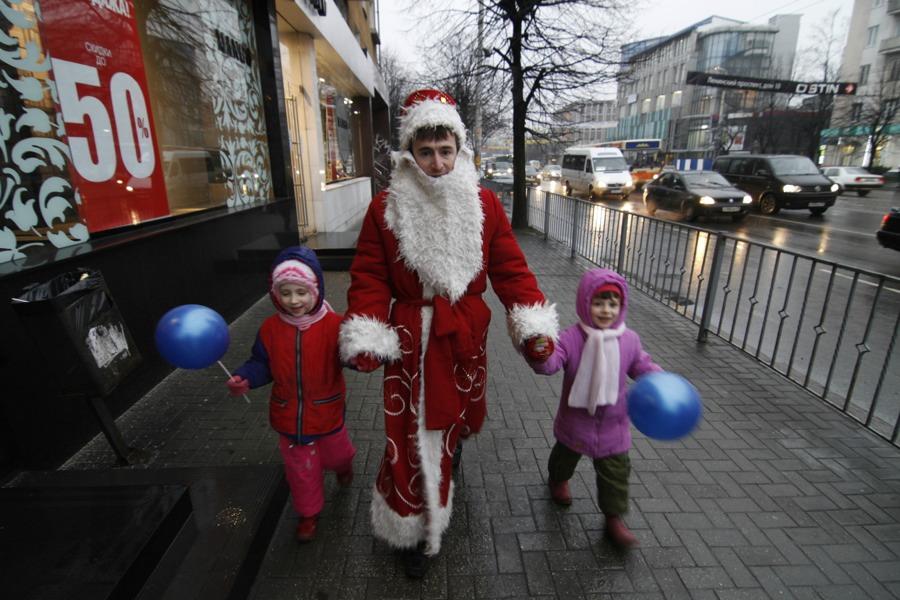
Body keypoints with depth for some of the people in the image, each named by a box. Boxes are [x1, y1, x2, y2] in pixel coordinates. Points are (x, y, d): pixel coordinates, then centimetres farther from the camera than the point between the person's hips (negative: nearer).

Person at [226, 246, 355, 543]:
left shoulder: (333, 324, -22)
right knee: (301, 470, 18)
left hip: (326, 411, -2)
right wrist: (245, 378, -20)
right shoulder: (270, 328, -11)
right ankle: (309, 512, 44)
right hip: (289, 417, 2)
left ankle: (343, 464, 64)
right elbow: (262, 364, -1)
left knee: (335, 453, 27)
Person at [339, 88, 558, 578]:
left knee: (458, 412, 25)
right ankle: (414, 529, 27)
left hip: (465, 336, 3)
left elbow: (510, 270, -4)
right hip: (410, 339, -2)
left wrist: (534, 327, -14)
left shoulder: (484, 205, -5)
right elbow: (369, 279, -8)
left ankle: (450, 451, 62)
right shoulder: (385, 208, -9)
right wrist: (366, 341, -17)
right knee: (412, 431, 4)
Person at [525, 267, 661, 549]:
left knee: (616, 471, 10)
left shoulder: (629, 340, -8)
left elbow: (642, 365, 7)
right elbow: (550, 363, -34)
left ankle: (614, 518, 32)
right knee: (566, 455, 25)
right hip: (575, 420, -2)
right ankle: (558, 479, 58)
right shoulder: (570, 338, -22)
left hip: (612, 423, 2)